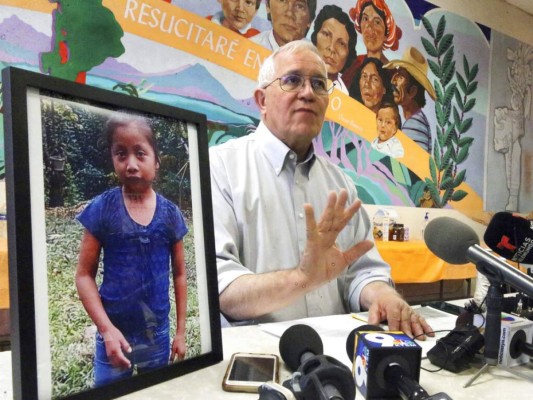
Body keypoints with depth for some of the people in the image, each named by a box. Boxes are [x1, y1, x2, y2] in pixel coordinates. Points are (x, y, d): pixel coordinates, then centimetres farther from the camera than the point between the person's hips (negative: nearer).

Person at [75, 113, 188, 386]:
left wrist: (181, 331, 5)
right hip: (114, 333, -2)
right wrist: (106, 328, -15)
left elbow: (179, 274, 3)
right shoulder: (102, 208, -10)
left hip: (157, 335, 2)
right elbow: (84, 275, -6)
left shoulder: (171, 214, -5)